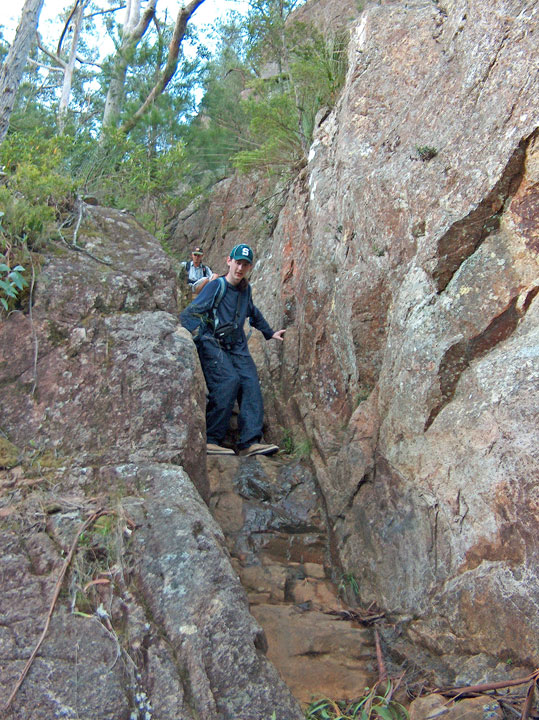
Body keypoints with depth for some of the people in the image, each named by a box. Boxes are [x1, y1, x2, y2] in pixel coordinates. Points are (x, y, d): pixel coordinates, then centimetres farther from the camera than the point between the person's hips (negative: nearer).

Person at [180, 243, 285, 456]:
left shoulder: (245, 289, 16)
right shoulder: (216, 286, -4)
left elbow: (254, 314, 36)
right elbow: (188, 314, -11)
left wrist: (270, 333, 42)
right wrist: (196, 335, -29)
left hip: (237, 347, 6)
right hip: (212, 344, -6)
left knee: (250, 382, -18)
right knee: (229, 379, -28)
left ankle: (250, 442, -24)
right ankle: (210, 440, -24)